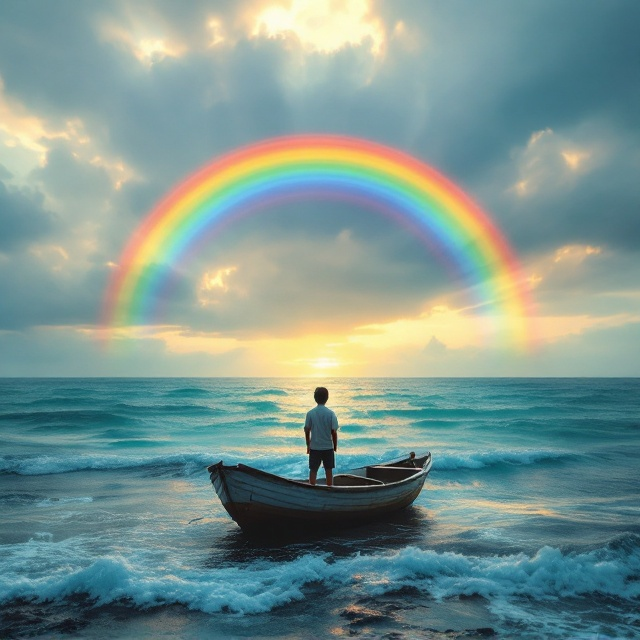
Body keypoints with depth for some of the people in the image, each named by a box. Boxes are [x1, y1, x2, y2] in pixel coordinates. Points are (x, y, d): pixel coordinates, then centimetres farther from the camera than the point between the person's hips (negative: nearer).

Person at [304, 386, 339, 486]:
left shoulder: (310, 413, -6)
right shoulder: (330, 413, -9)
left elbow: (307, 431, -2)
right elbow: (334, 432, -8)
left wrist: (308, 445, 11)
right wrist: (335, 446, 5)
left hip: (314, 447, 1)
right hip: (328, 447, 0)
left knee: (313, 471, 10)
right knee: (329, 471, 11)